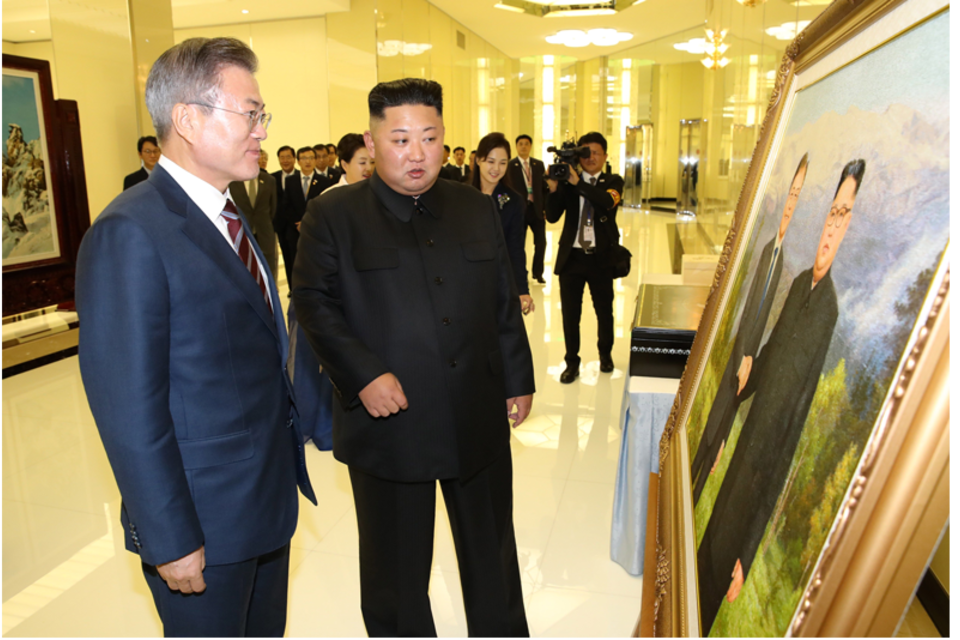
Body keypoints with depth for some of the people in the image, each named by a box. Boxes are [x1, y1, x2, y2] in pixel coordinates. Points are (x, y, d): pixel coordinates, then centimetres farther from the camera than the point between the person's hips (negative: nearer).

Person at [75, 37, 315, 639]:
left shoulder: (231, 217, 8)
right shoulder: (130, 234, -20)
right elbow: (129, 408, -21)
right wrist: (170, 541, -17)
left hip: (271, 498, 8)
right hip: (204, 524, -8)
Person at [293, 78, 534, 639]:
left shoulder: (478, 208, 7)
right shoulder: (333, 215, -4)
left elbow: (505, 304, 9)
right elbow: (315, 304, -7)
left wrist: (519, 380, 8)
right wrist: (363, 375, -19)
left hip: (479, 419, 4)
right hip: (388, 419, -3)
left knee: (493, 550, 21)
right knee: (396, 563, 16)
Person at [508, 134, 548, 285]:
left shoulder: (539, 164, 9)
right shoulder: (510, 165, -4)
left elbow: (544, 187, 9)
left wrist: (546, 208, 2)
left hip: (537, 209, 3)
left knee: (541, 242, 3)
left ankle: (538, 272, 21)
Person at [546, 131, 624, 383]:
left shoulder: (613, 181, 2)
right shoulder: (568, 182, 4)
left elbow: (608, 201, -22)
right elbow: (552, 217, -2)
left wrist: (577, 182, -29)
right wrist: (554, 189, -17)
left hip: (601, 258, -1)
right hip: (572, 256, 1)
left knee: (604, 311, 13)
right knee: (570, 313, 6)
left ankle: (605, 354, 37)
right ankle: (572, 363, 21)